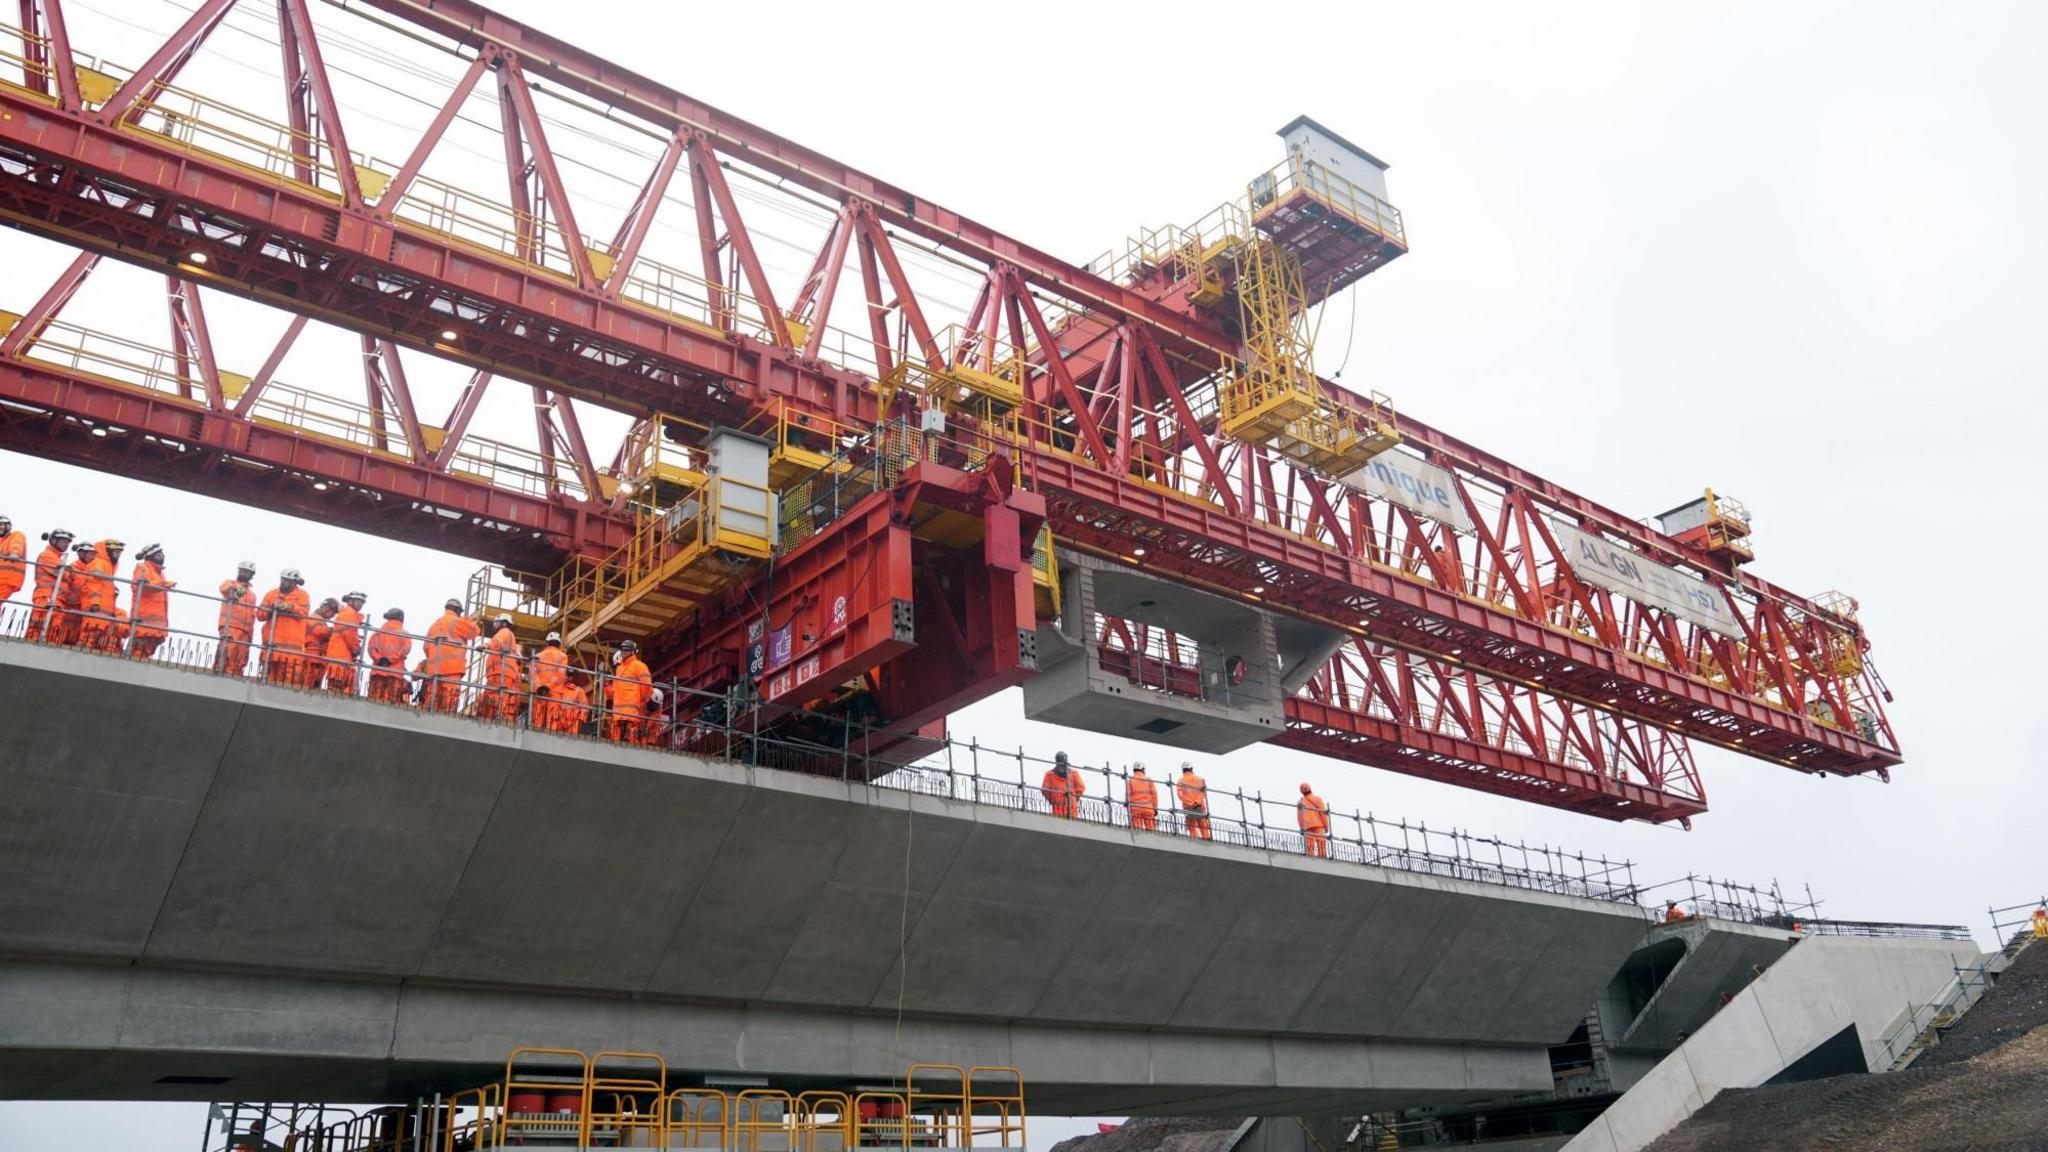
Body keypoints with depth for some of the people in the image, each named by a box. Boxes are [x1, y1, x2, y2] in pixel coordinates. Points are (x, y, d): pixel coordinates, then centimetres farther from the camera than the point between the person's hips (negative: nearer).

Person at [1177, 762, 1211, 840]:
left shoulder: (1181, 781, 7)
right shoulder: (1199, 779, 9)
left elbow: (1180, 794, -6)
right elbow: (1203, 792, -4)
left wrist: (1190, 804, -10)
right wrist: (1196, 802, -12)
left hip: (1188, 807, -1)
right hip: (1200, 806, 1)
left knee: (1192, 826, -1)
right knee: (1203, 825, 3)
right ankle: (1206, 838, -5)